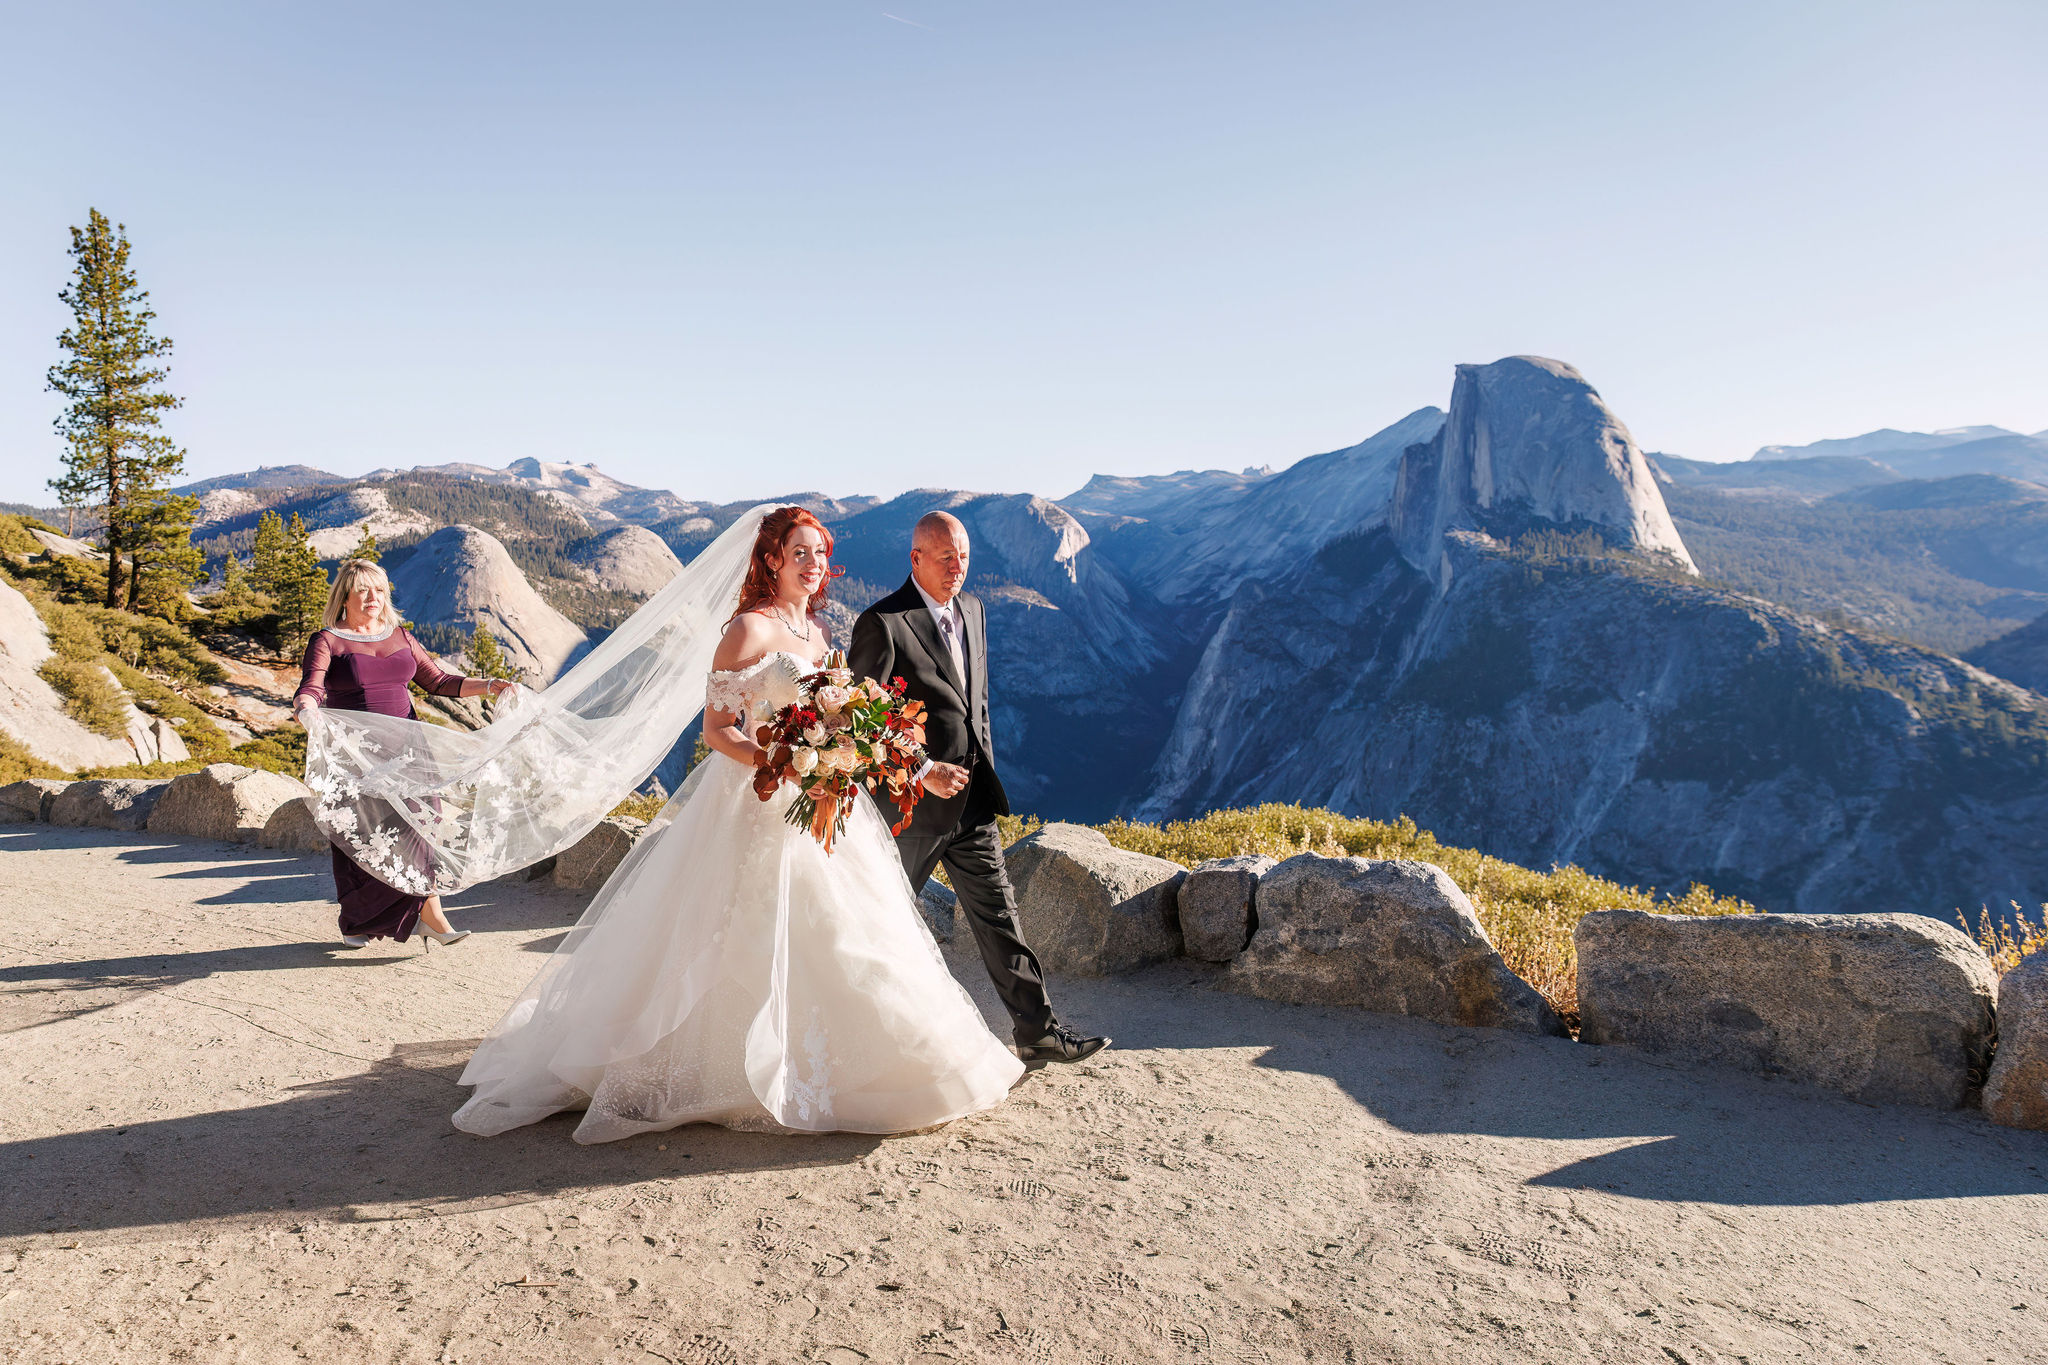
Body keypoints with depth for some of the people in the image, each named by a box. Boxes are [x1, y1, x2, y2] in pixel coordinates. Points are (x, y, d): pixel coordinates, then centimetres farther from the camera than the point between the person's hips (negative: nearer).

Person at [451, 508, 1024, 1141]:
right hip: (756, 802, -8)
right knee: (747, 941, -3)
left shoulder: (818, 631, 13)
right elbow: (716, 730, -13)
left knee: (829, 939, 11)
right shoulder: (749, 628, -10)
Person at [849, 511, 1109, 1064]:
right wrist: (922, 772, -18)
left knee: (999, 914, 8)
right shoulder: (883, 623, -16)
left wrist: (983, 768, 15)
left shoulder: (972, 609, 8)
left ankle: (1037, 1029, 14)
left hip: (971, 798, 6)